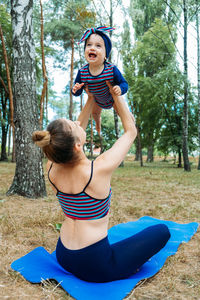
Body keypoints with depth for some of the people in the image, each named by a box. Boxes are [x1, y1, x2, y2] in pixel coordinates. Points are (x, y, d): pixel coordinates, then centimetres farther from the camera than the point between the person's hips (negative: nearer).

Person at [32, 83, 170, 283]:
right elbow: (131, 131, -7)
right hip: (96, 267, -6)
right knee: (162, 231, 9)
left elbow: (77, 130, 10)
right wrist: (116, 95, 2)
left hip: (63, 258, 6)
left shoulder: (52, 169, -9)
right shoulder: (100, 169, -26)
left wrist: (91, 99, 14)